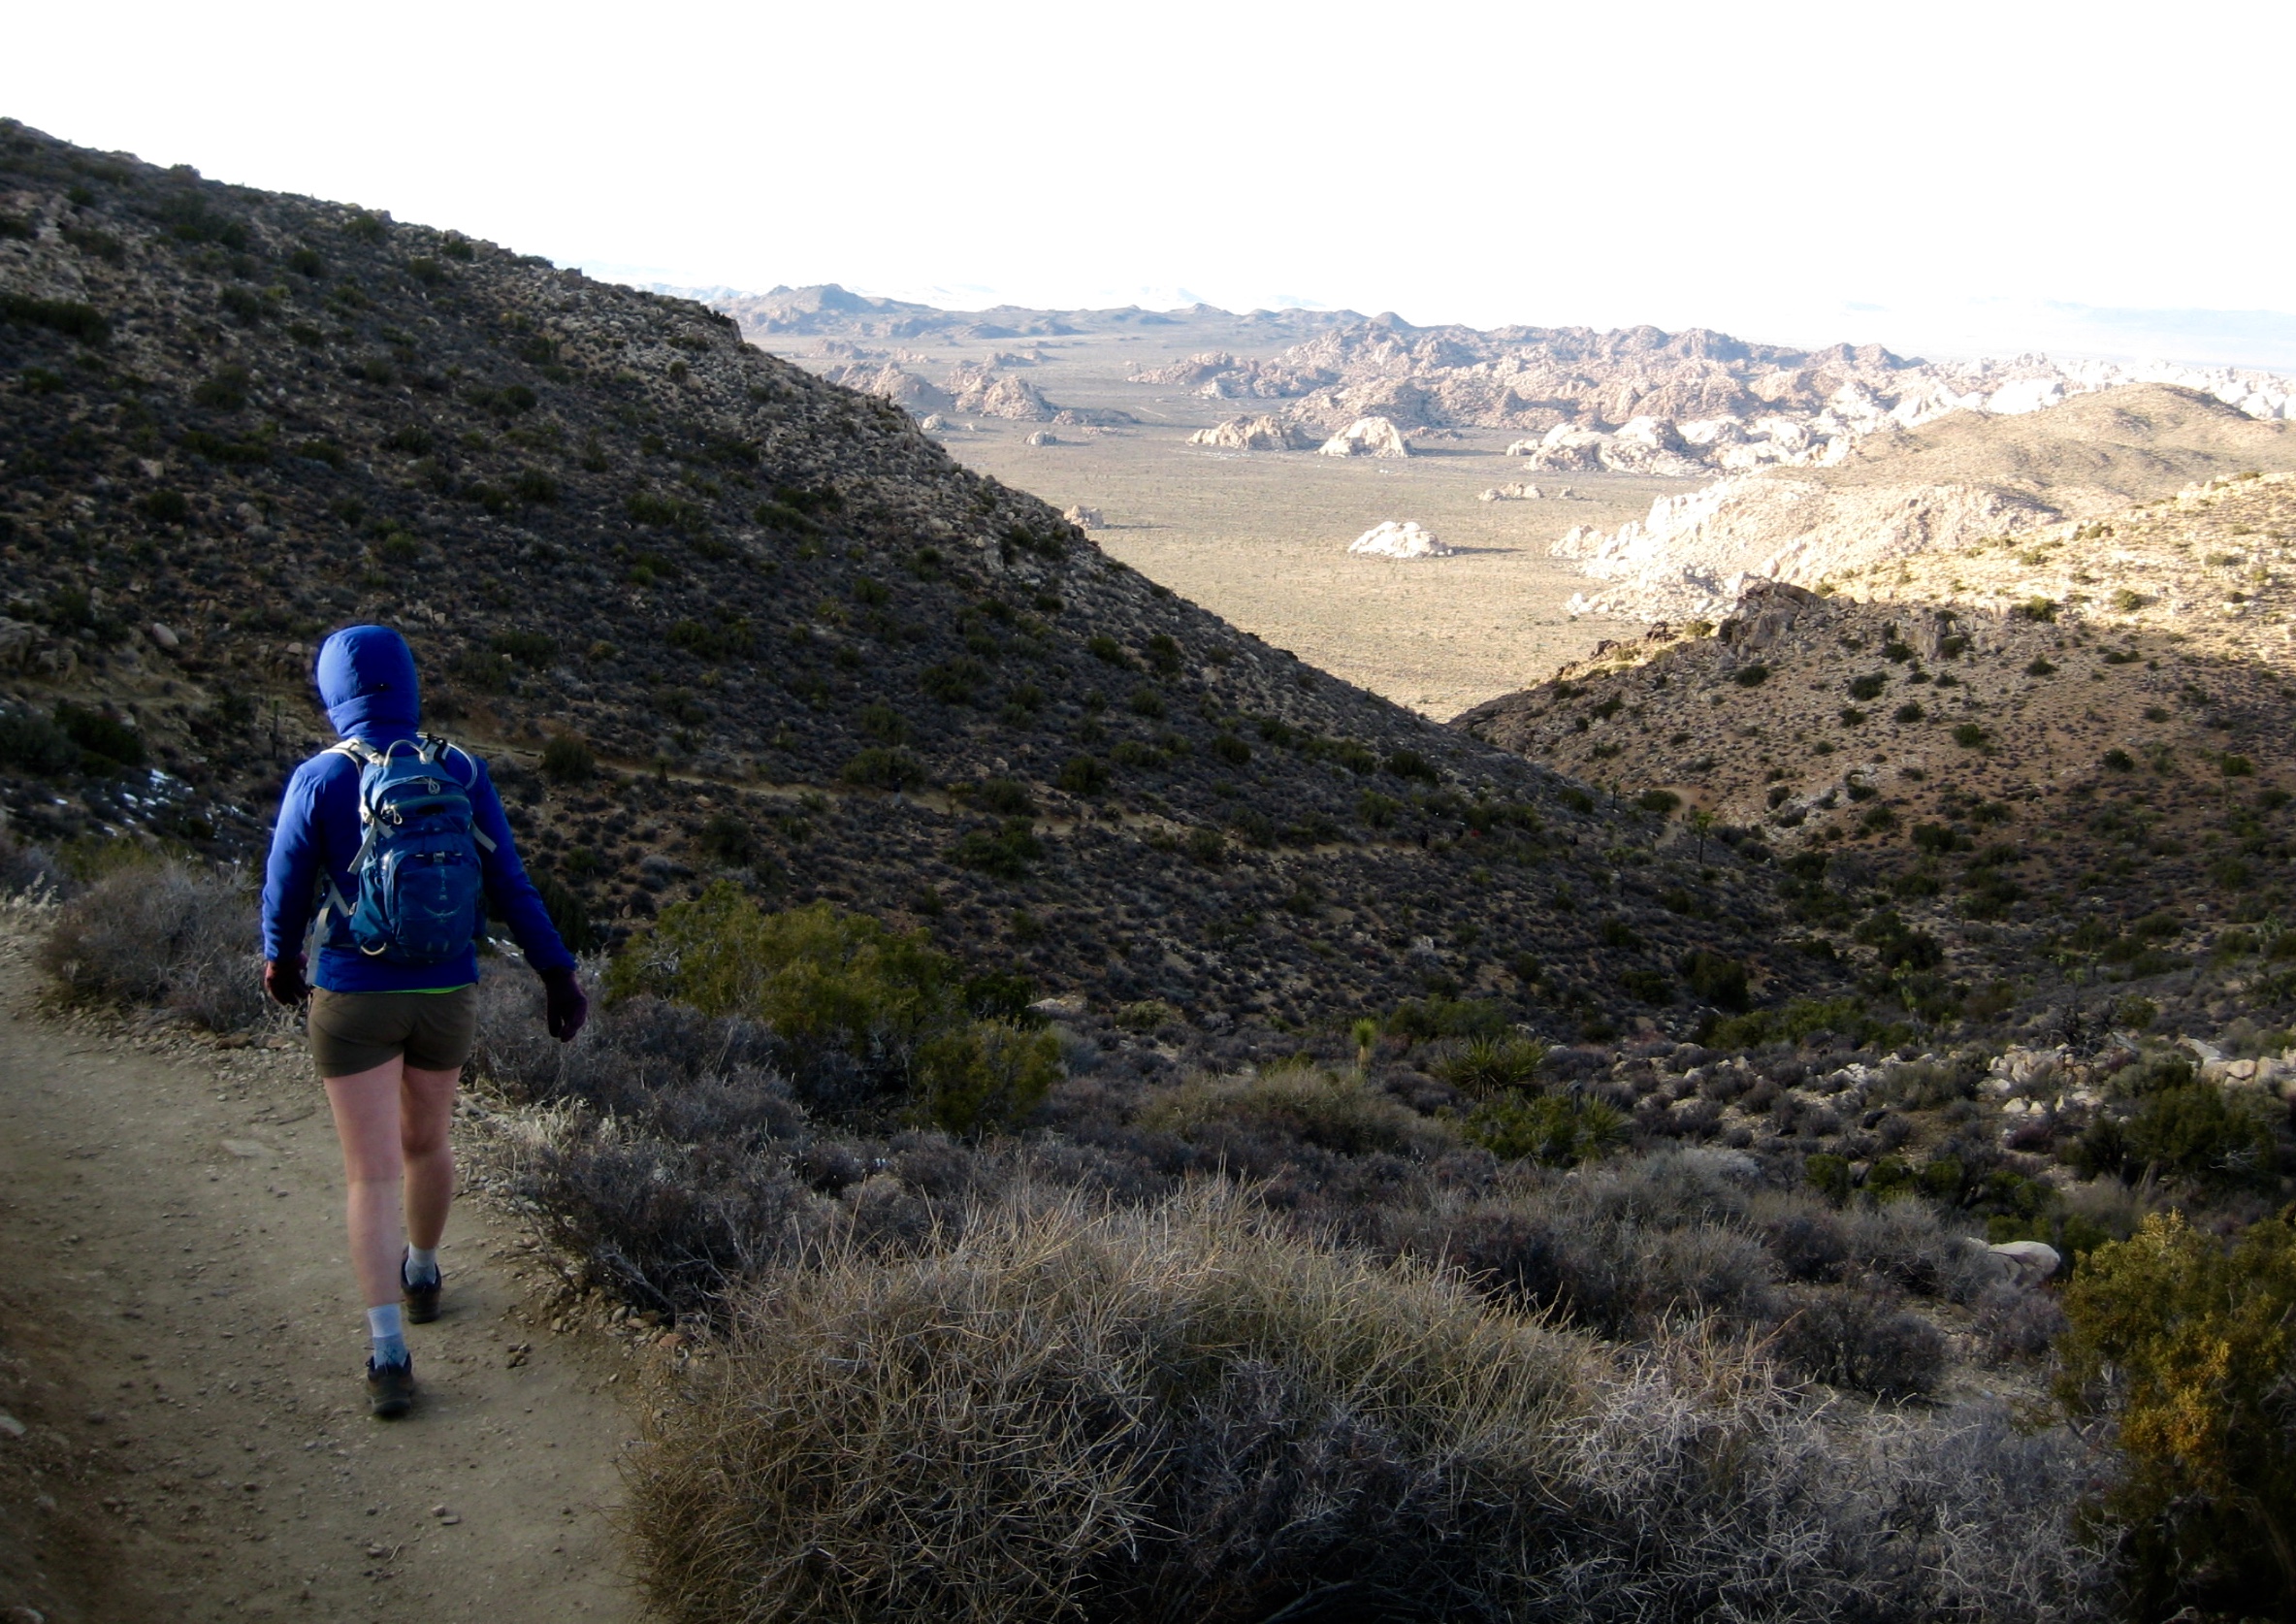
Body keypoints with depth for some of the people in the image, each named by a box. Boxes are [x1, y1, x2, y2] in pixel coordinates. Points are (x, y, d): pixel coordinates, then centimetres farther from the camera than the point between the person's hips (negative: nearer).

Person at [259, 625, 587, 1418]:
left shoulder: (318, 780, -12)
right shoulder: (461, 772, -5)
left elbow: (286, 891, -3)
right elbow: (509, 884, -4)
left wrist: (280, 960, 17)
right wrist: (558, 974, 2)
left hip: (353, 999, -3)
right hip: (447, 996, 3)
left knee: (373, 1175, -1)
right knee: (425, 1142, 26)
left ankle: (389, 1352, -12)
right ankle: (421, 1277, 47)